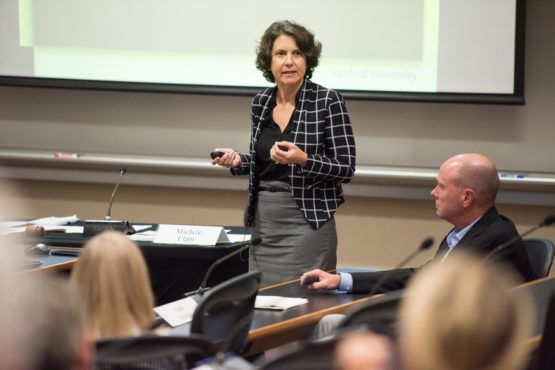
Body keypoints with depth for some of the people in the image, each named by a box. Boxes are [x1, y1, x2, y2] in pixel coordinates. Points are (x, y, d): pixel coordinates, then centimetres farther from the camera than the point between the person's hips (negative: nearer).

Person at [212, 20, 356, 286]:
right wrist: (237, 161, -1)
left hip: (306, 222, -5)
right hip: (262, 221, 5)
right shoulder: (261, 103, 7)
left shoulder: (327, 102, -9)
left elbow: (346, 169, -9)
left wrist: (303, 160, -23)